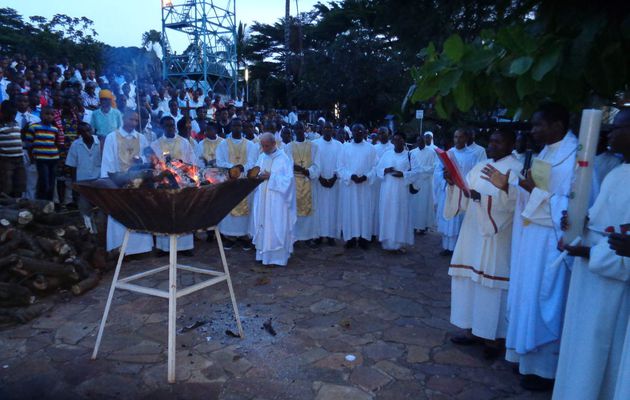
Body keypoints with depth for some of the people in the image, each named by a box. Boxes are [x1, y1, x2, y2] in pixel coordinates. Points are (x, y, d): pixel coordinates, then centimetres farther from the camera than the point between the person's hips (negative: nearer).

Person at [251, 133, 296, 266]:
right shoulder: (261, 157, 10)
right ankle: (263, 254, 22)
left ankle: (276, 256, 7)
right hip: (262, 199, 7)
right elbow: (256, 173, 13)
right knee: (262, 225, 11)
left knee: (275, 228, -2)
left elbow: (288, 179, -15)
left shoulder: (283, 159, -10)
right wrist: (256, 175, -9)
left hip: (276, 201, -6)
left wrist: (270, 177, -20)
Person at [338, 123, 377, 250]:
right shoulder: (345, 147, 5)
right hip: (349, 185, 0)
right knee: (349, 211, 0)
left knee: (365, 211, 1)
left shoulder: (370, 148, 5)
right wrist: (351, 176, -15)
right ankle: (350, 237, 7)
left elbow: (375, 167, 2)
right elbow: (340, 167, 1)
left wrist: (366, 177, -15)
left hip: (365, 186, 0)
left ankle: (364, 238, 8)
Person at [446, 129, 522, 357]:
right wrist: (454, 184, -8)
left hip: (496, 236, -7)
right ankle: (475, 330, 23)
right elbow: (464, 196, 10)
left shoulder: (515, 169, -8)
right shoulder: (481, 167, 13)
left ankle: (493, 337, 11)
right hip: (474, 232, 7)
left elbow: (510, 203, -19)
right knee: (471, 279, 10)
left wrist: (481, 197, -31)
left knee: (491, 284, -2)